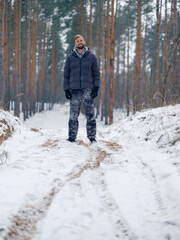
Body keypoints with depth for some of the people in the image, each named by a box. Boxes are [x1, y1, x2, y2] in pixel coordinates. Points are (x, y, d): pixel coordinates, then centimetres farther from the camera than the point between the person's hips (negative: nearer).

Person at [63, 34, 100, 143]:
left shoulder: (91, 57, 6)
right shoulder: (70, 58, 9)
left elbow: (96, 74, 6)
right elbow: (66, 75, 10)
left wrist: (96, 88, -3)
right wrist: (66, 90, 2)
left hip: (88, 89, -1)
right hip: (74, 90, 1)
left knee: (90, 115, -4)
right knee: (73, 115, 1)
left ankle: (92, 136, 3)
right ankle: (72, 136, 9)